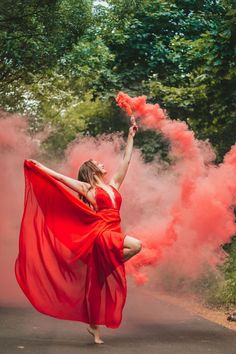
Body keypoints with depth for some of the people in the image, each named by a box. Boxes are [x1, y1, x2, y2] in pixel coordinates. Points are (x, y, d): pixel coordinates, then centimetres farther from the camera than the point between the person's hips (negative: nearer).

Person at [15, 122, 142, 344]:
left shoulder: (114, 185, 17)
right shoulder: (89, 190, 3)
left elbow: (126, 160, 20)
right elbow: (61, 178, 3)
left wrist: (130, 137, 21)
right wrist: (40, 167, 0)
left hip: (113, 235, 5)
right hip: (101, 234, -5)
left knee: (101, 284, 5)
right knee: (135, 245, -28)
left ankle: (94, 326, 11)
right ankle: (109, 266, -9)